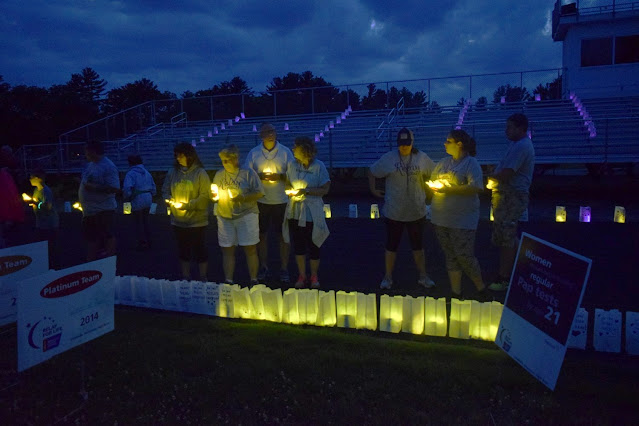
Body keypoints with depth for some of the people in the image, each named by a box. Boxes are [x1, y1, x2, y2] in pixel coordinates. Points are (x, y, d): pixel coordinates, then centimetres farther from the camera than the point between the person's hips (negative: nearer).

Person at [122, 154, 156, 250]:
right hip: (148, 200, 7)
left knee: (139, 222, 5)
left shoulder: (131, 174, -11)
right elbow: (153, 187, 13)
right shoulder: (147, 173, 11)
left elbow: (127, 188, -22)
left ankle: (142, 243, 8)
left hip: (137, 201, -7)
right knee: (145, 221, 19)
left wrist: (127, 198, -7)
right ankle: (148, 241, 25)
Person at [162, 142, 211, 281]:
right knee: (183, 252, 15)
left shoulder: (200, 173, -8)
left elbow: (205, 196, -12)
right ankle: (186, 280, 28)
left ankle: (203, 280, 18)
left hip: (197, 221, -4)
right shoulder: (172, 172, 6)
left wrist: (188, 205, -20)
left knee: (200, 252, 4)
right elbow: (165, 191, 11)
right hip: (178, 221, 5)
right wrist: (170, 200, -9)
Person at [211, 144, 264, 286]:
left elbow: (259, 193, -5)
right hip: (224, 217, 4)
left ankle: (253, 280, 10)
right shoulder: (219, 175, 12)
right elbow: (214, 196, 19)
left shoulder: (248, 173, -1)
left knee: (250, 249, -1)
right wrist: (214, 197, -5)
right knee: (227, 250, 6)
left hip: (246, 216, -4)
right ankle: (228, 281, 16)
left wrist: (244, 197, -19)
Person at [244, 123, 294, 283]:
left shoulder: (285, 151, 3)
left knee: (283, 235, 2)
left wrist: (280, 177, -16)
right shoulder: (253, 153, 5)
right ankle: (264, 267, 19)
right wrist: (260, 176, -14)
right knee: (261, 234, 6)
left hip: (281, 201, -1)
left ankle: (284, 269, 12)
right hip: (261, 200, 1)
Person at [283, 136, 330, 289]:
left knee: (313, 246, 7)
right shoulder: (292, 165, 3)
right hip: (294, 212, 4)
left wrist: (306, 191, -19)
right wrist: (290, 190, -7)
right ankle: (302, 276, 28)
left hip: (311, 212, -4)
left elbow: (324, 190, -11)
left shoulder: (319, 166, -11)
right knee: (298, 245, 12)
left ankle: (314, 276, 26)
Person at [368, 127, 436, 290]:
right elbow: (371, 173, 6)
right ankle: (388, 277, 22)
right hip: (394, 212, -1)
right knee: (391, 245, 9)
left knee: (418, 245, 14)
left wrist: (427, 191, 5)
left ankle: (423, 276, 28)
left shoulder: (422, 158, -1)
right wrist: (373, 190, 2)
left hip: (416, 211, 1)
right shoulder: (388, 158, -5)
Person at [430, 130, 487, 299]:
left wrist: (449, 190, -20)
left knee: (464, 256, -4)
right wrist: (433, 186, 0)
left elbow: (476, 187, -19)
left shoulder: (471, 163, -7)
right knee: (450, 256, 12)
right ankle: (456, 293, 23)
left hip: (462, 220, -6)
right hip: (441, 219, 6)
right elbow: (432, 181, 23)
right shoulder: (443, 163, 13)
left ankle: (481, 289, 19)